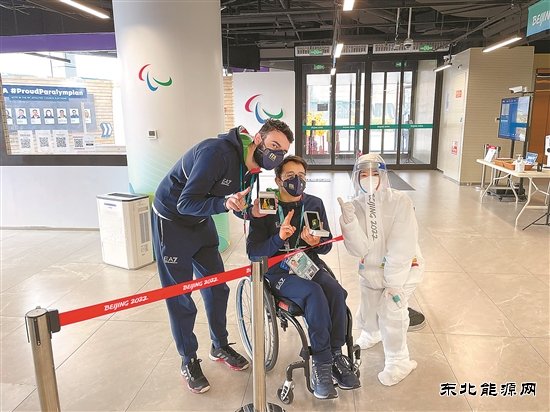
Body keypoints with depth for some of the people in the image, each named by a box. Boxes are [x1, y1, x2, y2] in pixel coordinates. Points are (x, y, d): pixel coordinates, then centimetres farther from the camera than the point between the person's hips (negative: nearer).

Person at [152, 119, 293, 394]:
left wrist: (251, 211, -20)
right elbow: (185, 203, -31)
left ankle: (220, 346, 32)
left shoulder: (252, 166, -6)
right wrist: (224, 203, -46)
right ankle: (189, 361, 19)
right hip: (171, 220, -7)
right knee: (179, 295, 1)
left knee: (216, 286, 12)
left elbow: (236, 206, 2)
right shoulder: (218, 152, -31)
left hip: (201, 222, 8)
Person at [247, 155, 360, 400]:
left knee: (336, 293, -26)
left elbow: (327, 246, 9)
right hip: (278, 272, -4)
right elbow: (253, 252, -10)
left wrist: (316, 242, -15)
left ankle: (335, 355, -8)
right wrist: (279, 238, -27)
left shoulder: (314, 204, 6)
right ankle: (323, 362, -16)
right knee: (315, 293, -31)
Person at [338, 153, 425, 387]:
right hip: (371, 269, 4)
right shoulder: (356, 206, -10)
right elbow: (359, 249, -19)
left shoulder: (400, 202, -21)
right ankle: (371, 334, 52)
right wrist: (349, 221, -34)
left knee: (391, 310, -18)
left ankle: (398, 362, 7)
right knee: (367, 313, 15)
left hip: (403, 267, -4)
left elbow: (402, 247, -23)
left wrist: (393, 283, -22)